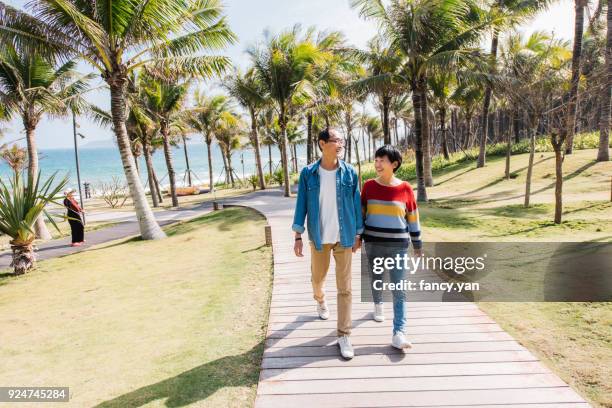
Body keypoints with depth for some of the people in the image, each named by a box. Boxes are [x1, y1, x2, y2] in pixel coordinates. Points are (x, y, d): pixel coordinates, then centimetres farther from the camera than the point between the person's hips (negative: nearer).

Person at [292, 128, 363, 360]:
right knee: (317, 278, 20)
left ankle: (344, 335, 12)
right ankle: (320, 300, 55)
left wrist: (358, 234, 4)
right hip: (318, 237, 1)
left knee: (345, 287, 1)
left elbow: (356, 204, 3)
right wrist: (298, 236, -7)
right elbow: (301, 204, -3)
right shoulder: (308, 173, -5)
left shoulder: (349, 173, -3)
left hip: (344, 237, 0)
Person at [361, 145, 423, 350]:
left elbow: (413, 218, 3)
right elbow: (361, 213, 6)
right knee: (376, 279, 19)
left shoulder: (405, 188, -4)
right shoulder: (369, 186, -1)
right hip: (373, 244, 2)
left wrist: (418, 245, 7)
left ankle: (398, 333, -3)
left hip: (398, 246, -1)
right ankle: (378, 304, 48)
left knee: (399, 289, -4)